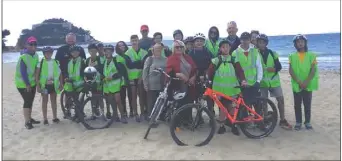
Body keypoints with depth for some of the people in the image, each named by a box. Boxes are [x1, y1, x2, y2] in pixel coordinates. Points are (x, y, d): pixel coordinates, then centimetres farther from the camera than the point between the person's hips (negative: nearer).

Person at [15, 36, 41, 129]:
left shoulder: (36, 55, 1)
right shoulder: (23, 57, -21)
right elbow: (23, 72, -21)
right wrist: (27, 84, -20)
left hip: (32, 83, 7)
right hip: (23, 84, -7)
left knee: (30, 101, 15)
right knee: (27, 102, -5)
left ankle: (29, 118, 28)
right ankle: (27, 122, 4)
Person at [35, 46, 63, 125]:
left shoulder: (56, 62, 3)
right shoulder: (41, 63, -5)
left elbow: (60, 73, 6)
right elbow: (37, 75, -5)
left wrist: (61, 84, 3)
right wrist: (38, 85, -10)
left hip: (54, 84, 2)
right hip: (44, 85, -2)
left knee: (54, 101, 11)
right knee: (45, 101, 7)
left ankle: (55, 117, 22)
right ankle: (45, 119, 16)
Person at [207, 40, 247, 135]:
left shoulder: (234, 60, 8)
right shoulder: (216, 60, 4)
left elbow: (239, 71, -2)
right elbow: (210, 72, -1)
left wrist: (243, 80, -18)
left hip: (231, 88, 1)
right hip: (220, 88, 0)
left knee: (230, 107, 6)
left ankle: (233, 125, 20)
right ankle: (222, 126, 18)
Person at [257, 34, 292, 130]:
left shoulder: (272, 53, 4)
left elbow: (279, 66, 4)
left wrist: (274, 69, -16)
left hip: (274, 80, 2)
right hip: (262, 82, -2)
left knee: (280, 99, 0)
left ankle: (282, 121, 12)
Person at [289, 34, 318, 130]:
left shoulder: (311, 55, 2)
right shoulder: (292, 56, 3)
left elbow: (313, 70, -4)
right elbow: (291, 71, -3)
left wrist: (306, 82, -14)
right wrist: (299, 82, -14)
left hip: (308, 85, 0)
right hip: (297, 85, 0)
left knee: (307, 104, 6)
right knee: (297, 104, 5)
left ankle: (307, 122, 18)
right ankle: (298, 122, 15)